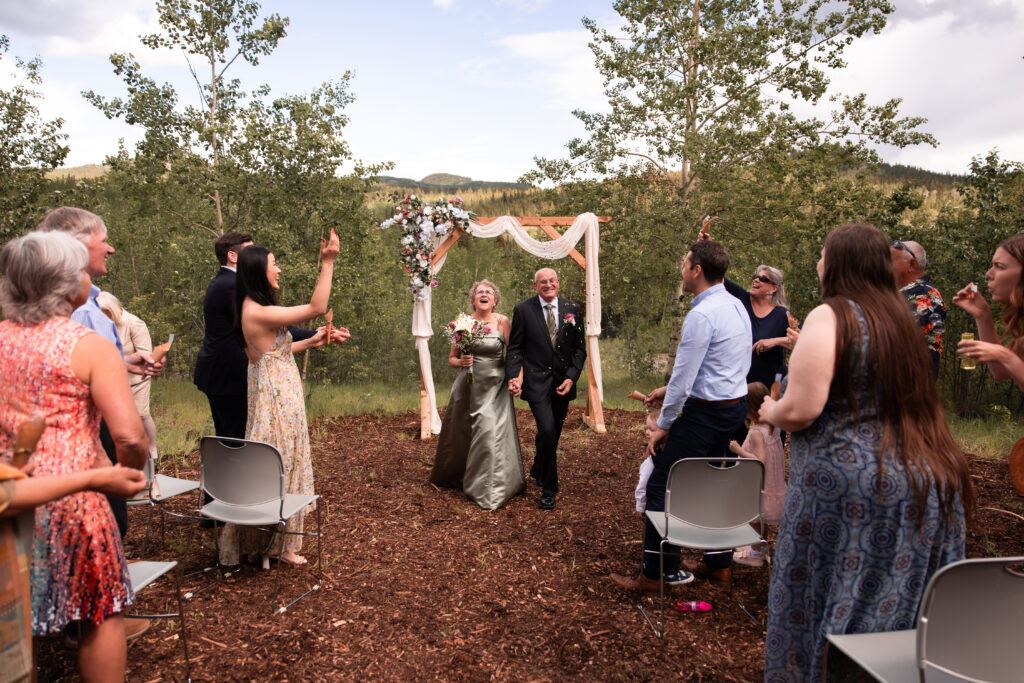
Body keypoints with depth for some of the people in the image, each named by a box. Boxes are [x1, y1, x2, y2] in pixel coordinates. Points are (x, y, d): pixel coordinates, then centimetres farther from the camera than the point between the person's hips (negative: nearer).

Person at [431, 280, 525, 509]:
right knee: (460, 432, 13)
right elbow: (451, 357, 9)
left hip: (494, 386, -2)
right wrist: (460, 362, -12)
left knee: (491, 432, -6)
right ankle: (454, 475, 39)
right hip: (468, 386, 2)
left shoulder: (503, 322, -3)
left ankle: (489, 490, 10)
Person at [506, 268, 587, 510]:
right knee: (547, 431, -16)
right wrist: (514, 377, -15)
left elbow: (580, 349, 6)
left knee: (554, 433, 15)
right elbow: (515, 347, -1)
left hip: (563, 382, 4)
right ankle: (548, 489, 1)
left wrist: (571, 377, -6)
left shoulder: (572, 310, 4)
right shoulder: (523, 310, -3)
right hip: (536, 381, -4)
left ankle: (537, 471, 42)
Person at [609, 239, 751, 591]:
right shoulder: (735, 306, 9)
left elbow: (683, 380, -20)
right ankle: (718, 563, 32)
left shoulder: (701, 315, -21)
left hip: (705, 412, -10)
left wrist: (663, 425, -9)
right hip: (734, 404, 10)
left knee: (662, 487, -2)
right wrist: (670, 389, 19)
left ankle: (655, 574, 8)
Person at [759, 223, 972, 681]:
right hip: (925, 484, 8)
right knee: (900, 606, 18)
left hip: (851, 482, -7)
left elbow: (800, 410, -19)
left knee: (836, 604, 7)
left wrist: (770, 411, 0)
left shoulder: (831, 317, -13)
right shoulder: (898, 315, 10)